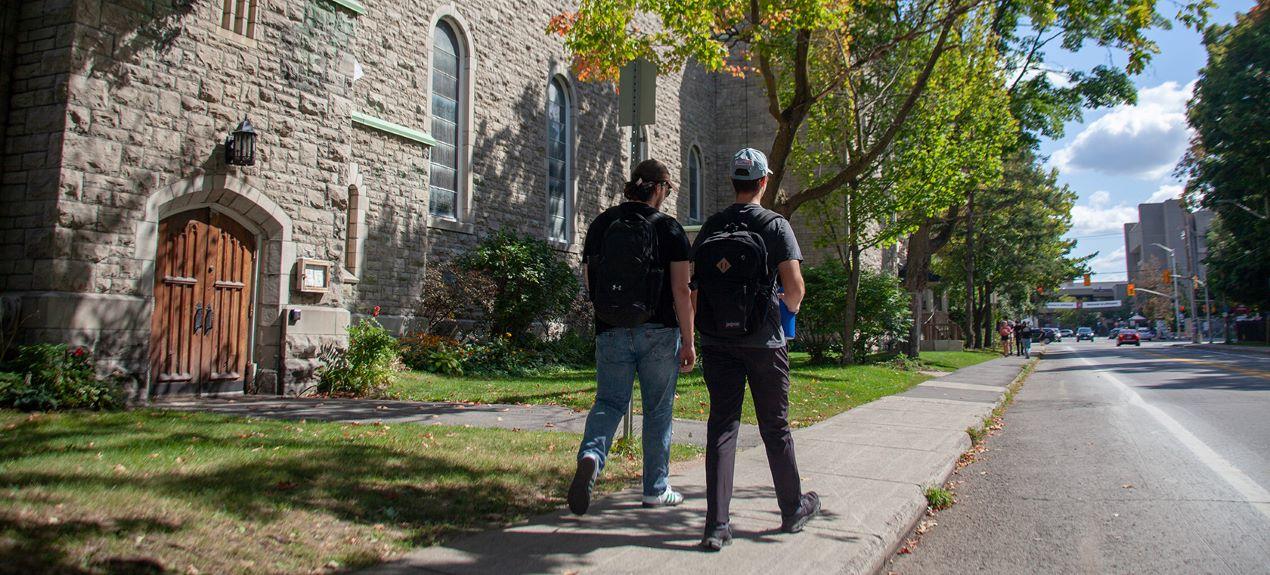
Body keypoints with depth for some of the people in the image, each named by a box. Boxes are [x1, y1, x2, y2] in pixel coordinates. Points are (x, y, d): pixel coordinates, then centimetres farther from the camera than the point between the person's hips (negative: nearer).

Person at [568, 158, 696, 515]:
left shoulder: (601, 224, 5)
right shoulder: (669, 228, -5)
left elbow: (588, 281, 9)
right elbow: (681, 291, -9)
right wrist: (688, 343, -3)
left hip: (610, 332, 2)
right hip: (659, 332, -2)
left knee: (609, 401, 9)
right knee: (658, 409, 10)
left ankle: (591, 454, -20)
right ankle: (656, 489, 19)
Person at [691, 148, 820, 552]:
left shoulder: (709, 229, 6)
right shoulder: (775, 225, -6)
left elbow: (691, 288, 5)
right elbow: (794, 284, -13)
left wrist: (692, 339, 14)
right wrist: (792, 307, 9)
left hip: (717, 343, 3)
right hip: (763, 341, -2)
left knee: (721, 427, 4)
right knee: (775, 427, 11)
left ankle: (716, 525, 0)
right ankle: (794, 510, 29)